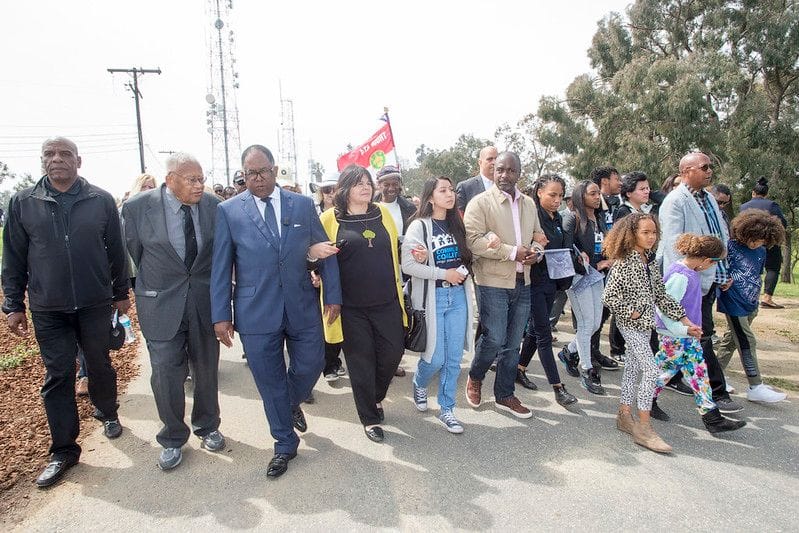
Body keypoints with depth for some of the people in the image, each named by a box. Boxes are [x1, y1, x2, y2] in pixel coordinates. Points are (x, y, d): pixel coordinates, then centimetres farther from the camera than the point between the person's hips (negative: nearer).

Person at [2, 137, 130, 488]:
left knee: (100, 365, 14)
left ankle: (107, 412, 40)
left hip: (96, 303, 0)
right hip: (48, 309, 0)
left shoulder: (101, 201, -1)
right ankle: (63, 450, 16)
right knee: (58, 377, 5)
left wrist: (121, 293, 7)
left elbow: (116, 251, 4)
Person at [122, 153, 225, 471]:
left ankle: (207, 427, 37)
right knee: (166, 373, 3)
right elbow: (135, 253, 3)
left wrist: (215, 287, 10)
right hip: (162, 303, -2)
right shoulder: (137, 207, -12)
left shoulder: (213, 205, -6)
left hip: (205, 301, 2)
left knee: (206, 369, 15)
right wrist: (155, 286, 11)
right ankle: (172, 439, 25)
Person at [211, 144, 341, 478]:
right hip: (256, 312, -1)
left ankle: (292, 404, 46)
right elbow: (221, 266, 1)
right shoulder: (228, 211, -1)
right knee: (270, 382, 9)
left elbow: (325, 251, 7)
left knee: (311, 366, 10)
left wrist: (333, 295, 4)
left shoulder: (303, 205, 3)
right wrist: (220, 315, -1)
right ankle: (285, 444, 30)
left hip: (303, 307, 2)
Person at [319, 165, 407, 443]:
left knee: (393, 352, 7)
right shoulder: (330, 218, -2)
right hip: (351, 307, -3)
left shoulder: (383, 213, 8)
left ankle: (376, 397, 38)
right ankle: (370, 419, 24)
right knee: (361, 363, 6)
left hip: (386, 302, 3)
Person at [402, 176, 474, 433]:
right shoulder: (419, 226, -8)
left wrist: (463, 270, -3)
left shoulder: (457, 224, 10)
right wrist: (444, 274, -16)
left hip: (458, 296, 5)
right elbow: (408, 265, -16)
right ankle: (419, 384, 33)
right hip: (432, 296, -5)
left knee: (454, 358, 6)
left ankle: (446, 409, 20)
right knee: (435, 357, 0)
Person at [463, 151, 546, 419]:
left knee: (513, 344, 12)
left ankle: (504, 395, 27)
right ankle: (475, 378, 25)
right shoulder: (480, 202, -7)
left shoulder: (529, 204, 13)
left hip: (522, 282, 6)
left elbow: (538, 236, 19)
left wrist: (535, 253, -4)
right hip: (493, 282, -6)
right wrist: (512, 252, -20)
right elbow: (473, 240, -17)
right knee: (494, 340, -5)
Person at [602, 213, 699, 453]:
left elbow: (661, 296, 12)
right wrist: (631, 313, -16)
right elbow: (609, 296, -20)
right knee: (652, 370, -10)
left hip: (645, 325, 8)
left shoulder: (649, 264, 10)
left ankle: (625, 416, 27)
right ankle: (644, 428, -2)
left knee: (634, 368, 14)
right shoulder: (624, 263, -16)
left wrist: (685, 321, 9)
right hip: (631, 325, -8)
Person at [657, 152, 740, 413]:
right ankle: (718, 394, 5)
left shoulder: (709, 198, 15)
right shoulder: (675, 201, -12)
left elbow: (721, 236, 20)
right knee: (703, 336, -3)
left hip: (712, 277, 9)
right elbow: (673, 244, -18)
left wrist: (724, 272, 17)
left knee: (699, 334, 16)